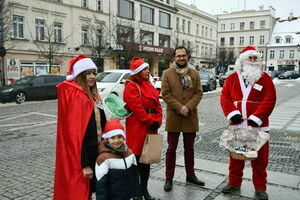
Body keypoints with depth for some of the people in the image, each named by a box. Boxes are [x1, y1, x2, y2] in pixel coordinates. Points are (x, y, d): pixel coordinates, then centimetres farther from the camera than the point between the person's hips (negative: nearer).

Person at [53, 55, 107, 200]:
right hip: (80, 157, -9)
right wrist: (84, 164, -22)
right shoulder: (74, 96, -20)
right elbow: (75, 133, -23)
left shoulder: (90, 95, 9)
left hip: (93, 152, 9)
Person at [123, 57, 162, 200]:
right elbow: (137, 108, -19)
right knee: (137, 159, 0)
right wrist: (151, 121, -14)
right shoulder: (131, 86, -11)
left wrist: (157, 121, -2)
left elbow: (157, 105, 12)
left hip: (151, 128, 8)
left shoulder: (149, 85, 16)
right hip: (137, 128, -8)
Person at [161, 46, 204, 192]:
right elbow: (165, 94, -7)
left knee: (189, 148, 15)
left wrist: (188, 107, -14)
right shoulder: (167, 73, 1)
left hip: (190, 116, 3)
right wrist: (179, 108, -16)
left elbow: (199, 93, 1)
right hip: (173, 116, -2)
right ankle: (169, 178, 16)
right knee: (171, 149, 6)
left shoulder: (195, 73, 9)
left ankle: (190, 175, 29)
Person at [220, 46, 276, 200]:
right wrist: (232, 113, -14)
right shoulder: (232, 78, 6)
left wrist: (257, 117, -15)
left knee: (260, 158, 7)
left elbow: (270, 99, -6)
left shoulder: (265, 78, 2)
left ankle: (260, 188, 22)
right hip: (237, 124, 2)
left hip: (258, 125, -1)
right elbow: (225, 96, 1)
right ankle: (234, 183, 28)